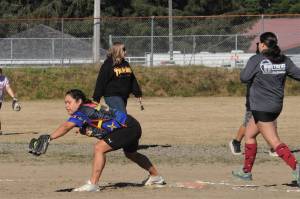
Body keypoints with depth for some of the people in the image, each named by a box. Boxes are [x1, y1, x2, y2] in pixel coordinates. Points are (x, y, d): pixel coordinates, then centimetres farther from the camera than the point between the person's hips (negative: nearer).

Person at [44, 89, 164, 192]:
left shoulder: (83, 111, -24)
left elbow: (66, 127, -36)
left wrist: (49, 138, -44)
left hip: (128, 127, -11)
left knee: (99, 148, -24)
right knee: (131, 154, 36)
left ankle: (92, 185, -21)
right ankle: (155, 177, 59)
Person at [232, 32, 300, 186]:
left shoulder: (256, 60, -12)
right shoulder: (284, 61, 2)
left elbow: (244, 78, -9)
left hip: (261, 107, -7)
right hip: (276, 106, 7)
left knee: (274, 142, -10)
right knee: (249, 134, 23)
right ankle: (246, 171, 30)